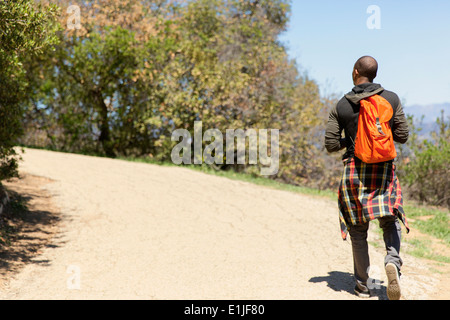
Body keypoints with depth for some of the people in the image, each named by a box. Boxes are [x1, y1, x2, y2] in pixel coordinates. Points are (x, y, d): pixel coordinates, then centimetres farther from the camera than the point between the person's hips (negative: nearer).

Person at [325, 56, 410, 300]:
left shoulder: (340, 107, -2)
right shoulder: (392, 99, 0)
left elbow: (331, 145, -2)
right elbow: (402, 136, 2)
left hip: (354, 170, 0)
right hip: (384, 169, 1)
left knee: (358, 230, 10)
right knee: (390, 221, 12)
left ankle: (362, 284, 15)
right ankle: (392, 260, -17)